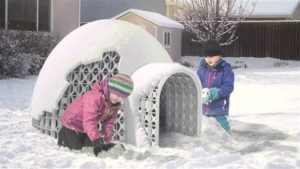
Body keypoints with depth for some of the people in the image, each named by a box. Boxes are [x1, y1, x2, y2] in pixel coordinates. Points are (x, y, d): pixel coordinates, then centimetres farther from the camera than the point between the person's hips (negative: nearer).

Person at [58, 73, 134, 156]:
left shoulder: (116, 104, -12)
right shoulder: (94, 97, -39)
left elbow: (109, 121, -5)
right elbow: (89, 121, -45)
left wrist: (107, 140, -15)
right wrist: (97, 140, -53)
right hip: (72, 122, -7)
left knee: (90, 145, 9)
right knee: (76, 148, -4)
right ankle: (64, 134, 21)